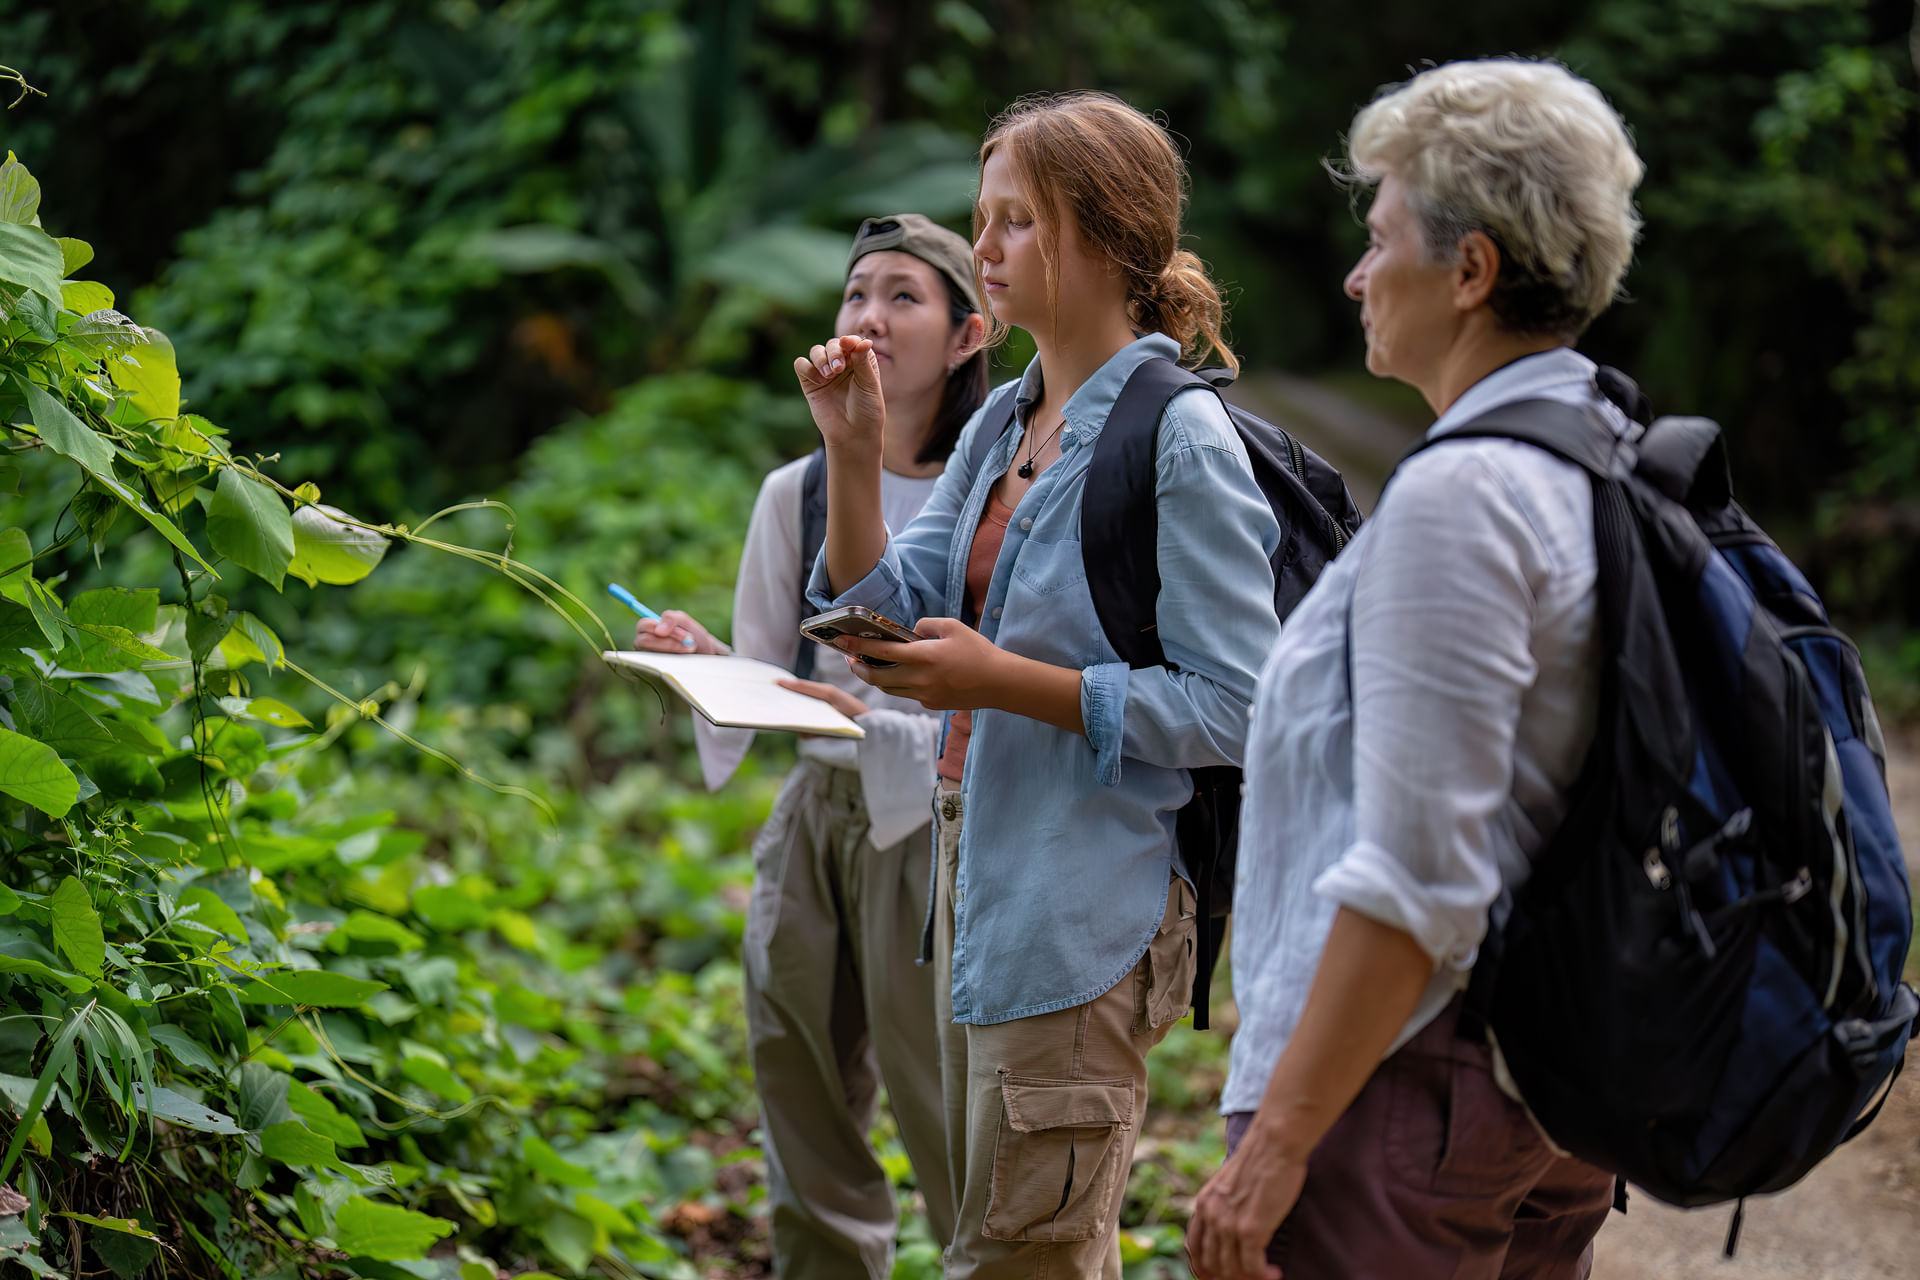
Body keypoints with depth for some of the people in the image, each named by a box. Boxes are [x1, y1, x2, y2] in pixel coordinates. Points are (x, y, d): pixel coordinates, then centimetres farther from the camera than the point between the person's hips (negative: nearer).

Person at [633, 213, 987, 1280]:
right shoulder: (797, 494, 7)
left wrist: (879, 726, -26)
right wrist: (702, 664, -11)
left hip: (932, 828, -5)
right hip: (811, 820, 5)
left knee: (955, 1146, -4)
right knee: (806, 1138, 12)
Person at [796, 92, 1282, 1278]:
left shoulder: (1180, 440, -14)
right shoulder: (1002, 426, 11)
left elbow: (1232, 706, -18)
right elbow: (893, 615, 10)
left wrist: (1005, 682, -21)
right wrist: (855, 455, -2)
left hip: (1089, 908, -9)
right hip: (983, 873, 9)